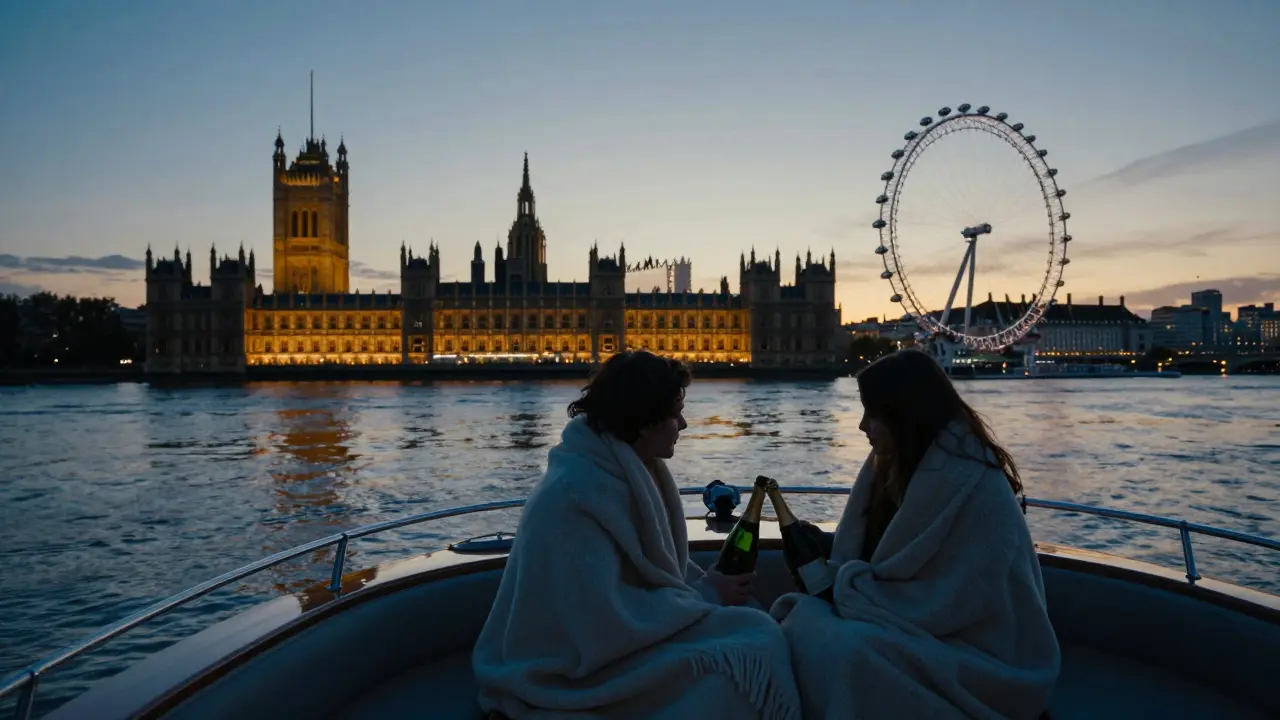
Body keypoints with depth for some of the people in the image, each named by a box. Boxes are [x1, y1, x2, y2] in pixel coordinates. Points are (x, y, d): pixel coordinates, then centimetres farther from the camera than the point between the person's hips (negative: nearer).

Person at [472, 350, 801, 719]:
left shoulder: (627, 469, 3)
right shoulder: (578, 493, -26)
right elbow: (606, 616, -26)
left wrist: (706, 584, -6)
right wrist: (706, 595, -16)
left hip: (595, 635, 9)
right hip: (579, 665, -9)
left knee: (757, 629, 0)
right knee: (753, 644, -17)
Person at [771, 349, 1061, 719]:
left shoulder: (972, 486, -21)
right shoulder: (898, 467, 5)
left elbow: (949, 602, -23)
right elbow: (872, 551, 11)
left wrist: (845, 585, -16)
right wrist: (825, 548, -7)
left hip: (980, 658, -8)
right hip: (931, 635, 8)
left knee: (844, 650, -30)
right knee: (798, 618, -11)